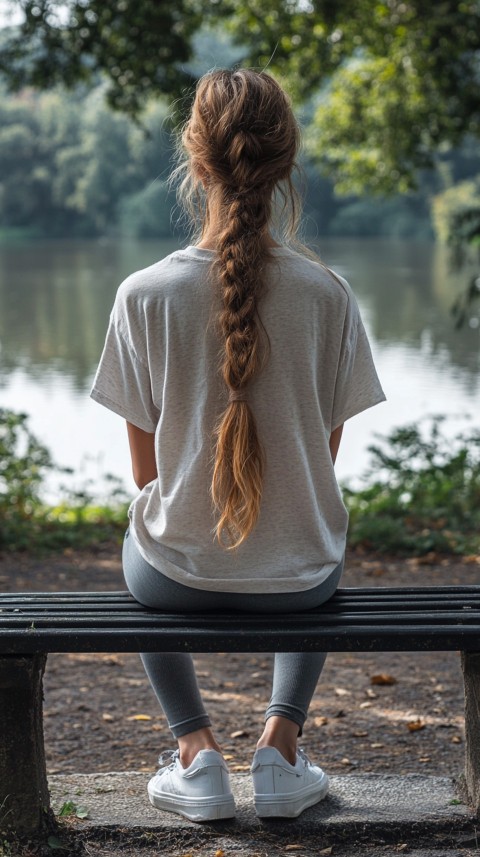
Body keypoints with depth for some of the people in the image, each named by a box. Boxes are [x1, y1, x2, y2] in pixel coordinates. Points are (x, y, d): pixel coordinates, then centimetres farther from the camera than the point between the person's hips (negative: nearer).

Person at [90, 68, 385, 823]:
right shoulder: (327, 295, -12)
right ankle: (281, 742, 21)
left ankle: (196, 748, 21)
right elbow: (326, 453, -2)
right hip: (295, 579, 1)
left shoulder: (145, 295, -15)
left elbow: (145, 468, -6)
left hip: (180, 575, -1)